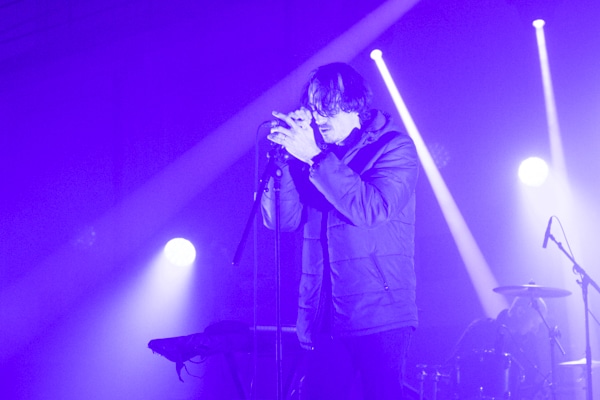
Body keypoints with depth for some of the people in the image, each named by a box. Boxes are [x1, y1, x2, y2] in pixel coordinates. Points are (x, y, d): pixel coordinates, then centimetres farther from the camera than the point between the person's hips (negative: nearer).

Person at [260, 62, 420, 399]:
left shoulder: (395, 147, 1)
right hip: (323, 318, 4)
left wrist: (314, 157, -18)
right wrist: (289, 155, -8)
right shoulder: (309, 151, 12)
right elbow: (282, 219, 3)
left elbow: (372, 207, -17)